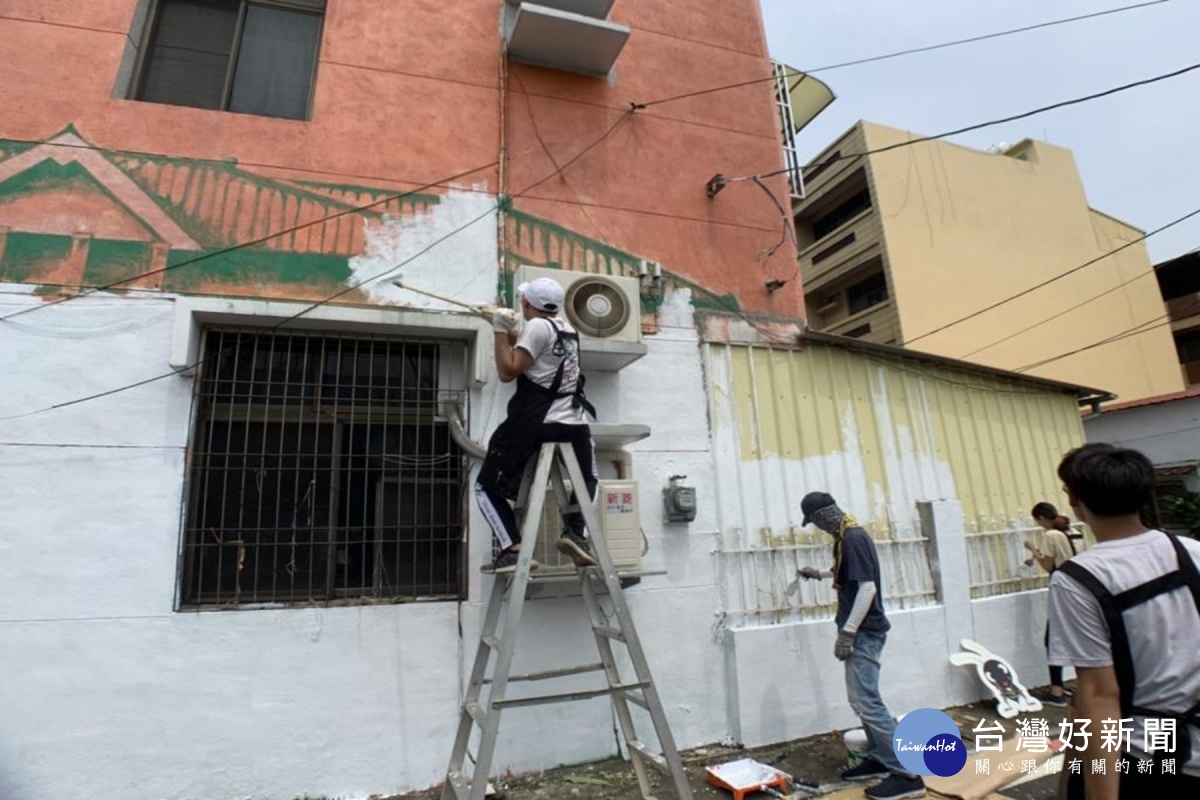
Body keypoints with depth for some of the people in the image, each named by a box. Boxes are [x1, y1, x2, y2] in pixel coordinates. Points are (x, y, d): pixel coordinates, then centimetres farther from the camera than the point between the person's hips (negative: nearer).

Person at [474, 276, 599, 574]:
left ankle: (513, 550, -5)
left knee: (486, 487, 9)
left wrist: (500, 330, -6)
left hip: (531, 423, -6)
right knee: (588, 480, 30)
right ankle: (576, 534, 7)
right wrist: (509, 329, 30)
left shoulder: (537, 326, -9)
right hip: (572, 424, 7)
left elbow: (507, 371, -12)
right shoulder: (567, 328, 15)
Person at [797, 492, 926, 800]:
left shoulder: (854, 538, -21)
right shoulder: (847, 537, 10)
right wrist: (820, 573, 37)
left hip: (864, 632, -10)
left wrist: (847, 632, -23)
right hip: (861, 631, 10)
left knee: (867, 701, -7)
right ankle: (879, 759, 28)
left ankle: (908, 775, 0)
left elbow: (867, 587, -25)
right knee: (861, 699, 17)